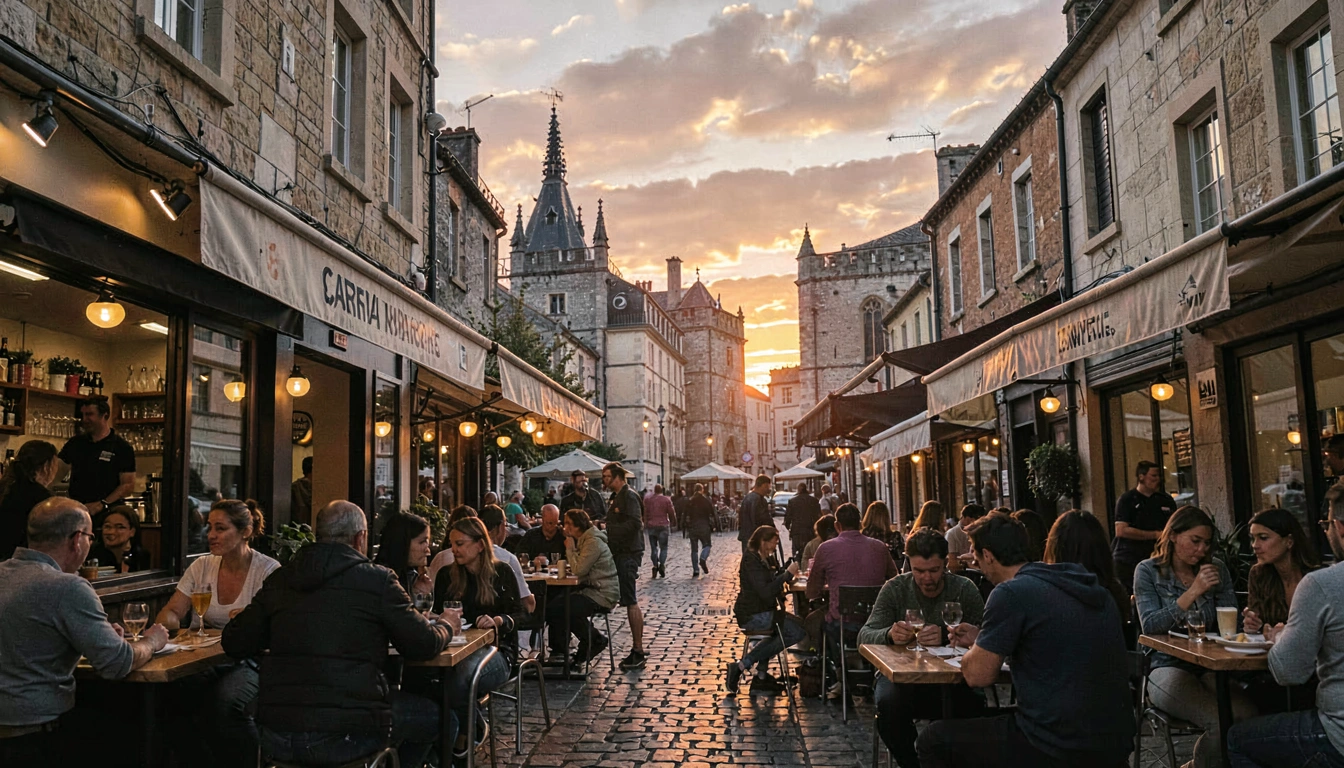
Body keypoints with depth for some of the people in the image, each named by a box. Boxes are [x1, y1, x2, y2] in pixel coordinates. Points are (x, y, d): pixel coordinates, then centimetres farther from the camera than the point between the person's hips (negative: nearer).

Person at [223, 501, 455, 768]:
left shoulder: (278, 579, 6)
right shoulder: (377, 579, -6)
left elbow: (234, 644, 11)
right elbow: (424, 646, -1)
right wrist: (446, 626, 21)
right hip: (346, 738, -5)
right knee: (440, 714, 19)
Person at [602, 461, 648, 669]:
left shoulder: (629, 496, -11)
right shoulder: (616, 497, 19)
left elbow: (635, 523, -23)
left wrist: (609, 529, -20)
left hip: (628, 553, -10)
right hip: (621, 553, 10)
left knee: (631, 602, -9)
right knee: (630, 601, 12)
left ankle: (639, 652, -6)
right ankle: (637, 651, 17)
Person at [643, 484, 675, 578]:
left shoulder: (647, 499, 3)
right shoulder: (666, 499, -3)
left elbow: (645, 513, 2)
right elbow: (672, 513, 0)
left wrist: (646, 524, 10)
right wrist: (673, 523, 14)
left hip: (651, 526, 2)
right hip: (663, 526, -2)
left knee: (653, 547, 9)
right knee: (663, 547, 5)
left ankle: (655, 565, -1)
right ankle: (662, 565, -11)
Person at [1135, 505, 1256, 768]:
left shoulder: (1217, 569, 9)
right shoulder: (1148, 571, -2)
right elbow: (1150, 625, -14)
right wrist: (1193, 592, -19)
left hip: (1210, 667, 4)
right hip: (1168, 667, -4)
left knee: (1250, 716, -26)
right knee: (1221, 723, -28)